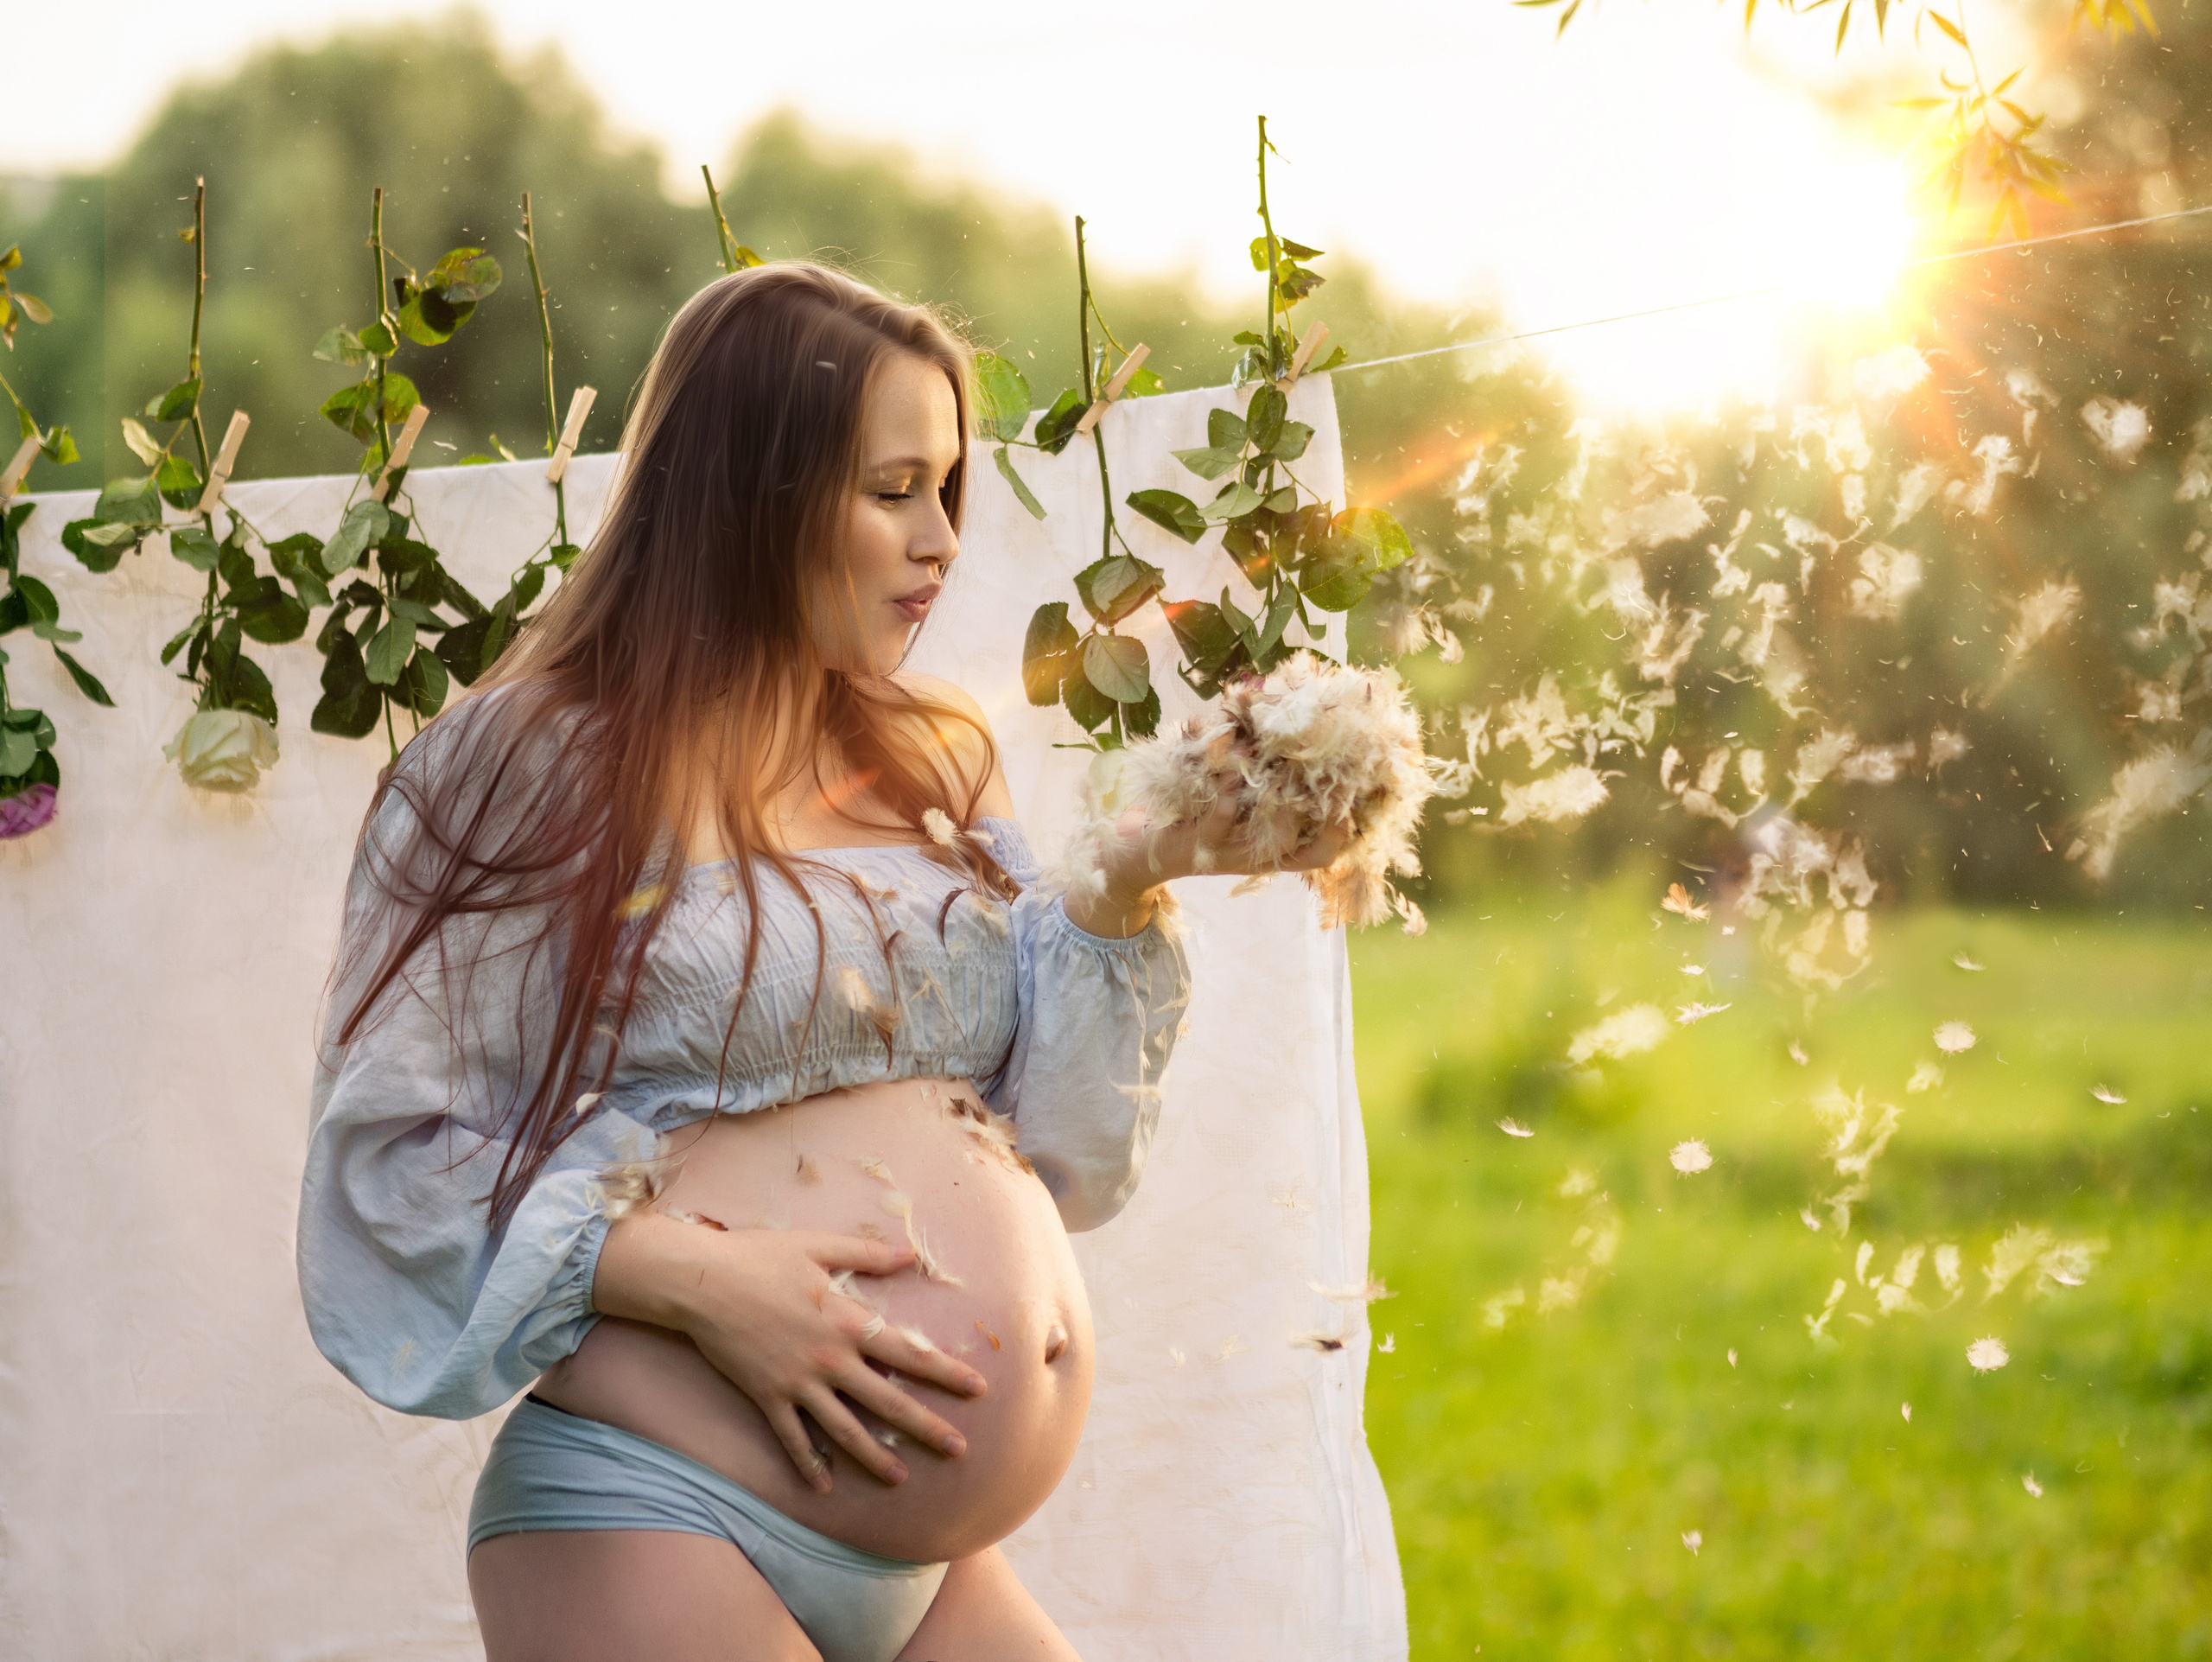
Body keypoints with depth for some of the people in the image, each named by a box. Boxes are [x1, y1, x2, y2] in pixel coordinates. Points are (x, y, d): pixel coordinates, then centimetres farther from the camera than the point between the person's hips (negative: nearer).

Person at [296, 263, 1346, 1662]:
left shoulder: (936, 764, 15)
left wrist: (1129, 888, -1)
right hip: (656, 1531, -6)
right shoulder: (529, 770, -4)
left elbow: (1052, 1158, 11)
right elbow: (393, 1159, -9)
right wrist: (694, 1279, -19)